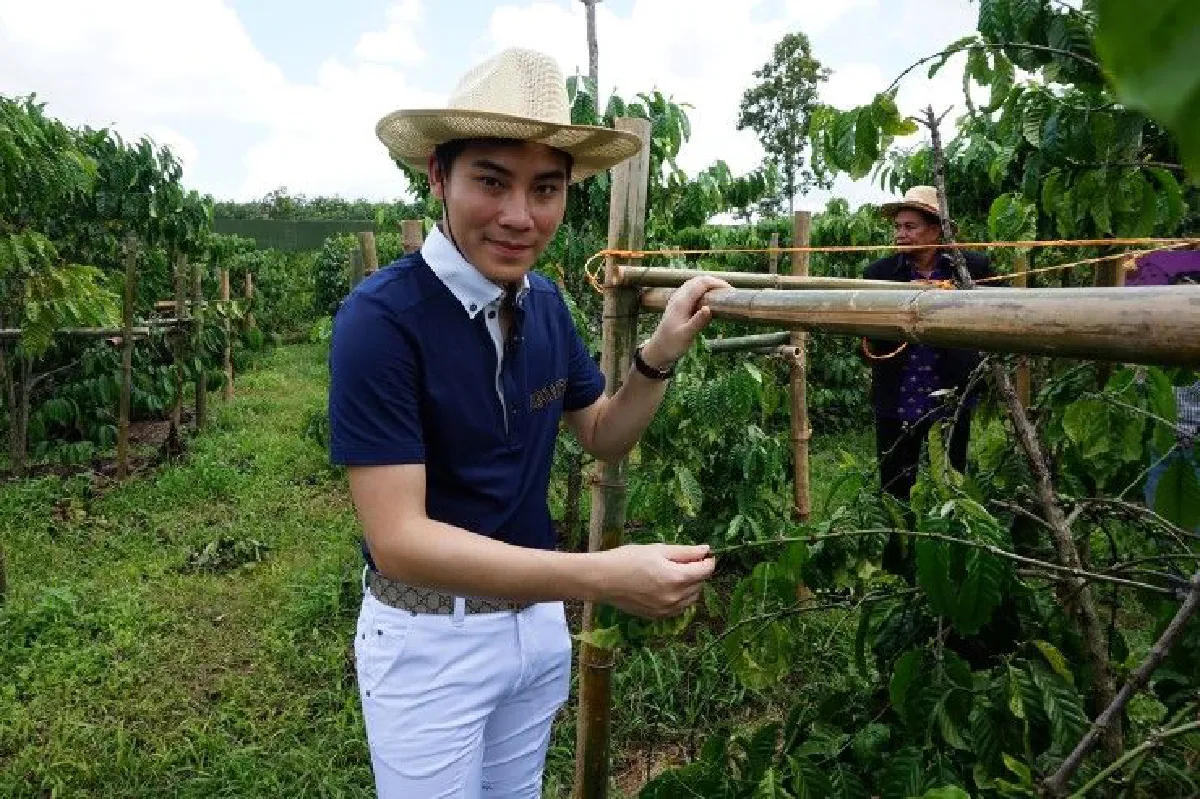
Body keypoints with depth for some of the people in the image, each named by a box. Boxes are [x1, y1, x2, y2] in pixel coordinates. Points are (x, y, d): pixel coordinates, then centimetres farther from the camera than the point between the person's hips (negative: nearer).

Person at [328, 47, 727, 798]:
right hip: (428, 635, -6)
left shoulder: (546, 302, -4)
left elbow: (603, 436, 7)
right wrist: (602, 576, -36)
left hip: (539, 616, 6)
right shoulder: (381, 316, -24)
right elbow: (398, 537, -28)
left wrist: (659, 354, -12)